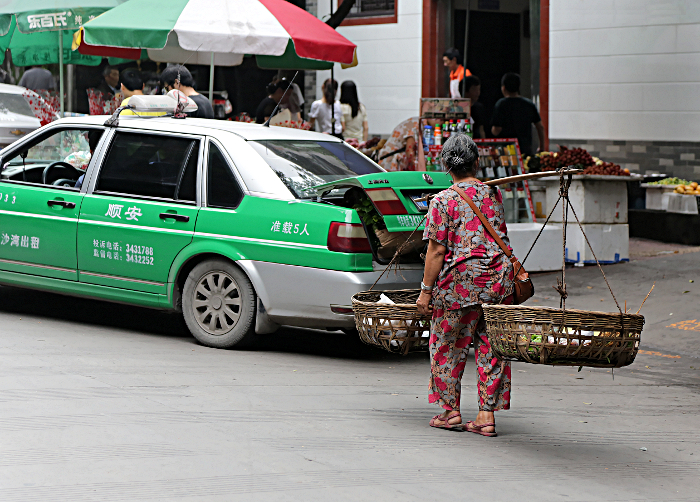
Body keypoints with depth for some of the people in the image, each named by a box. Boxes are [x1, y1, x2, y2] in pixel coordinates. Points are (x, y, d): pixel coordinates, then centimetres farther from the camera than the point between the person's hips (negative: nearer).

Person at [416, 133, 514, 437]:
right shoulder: (493, 195, 7)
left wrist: (426, 290, -4)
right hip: (499, 279, 5)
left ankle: (450, 410, 17)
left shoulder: (443, 201, -8)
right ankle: (487, 415, 8)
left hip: (461, 281, -4)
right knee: (490, 346, 8)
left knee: (447, 344, 11)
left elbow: (436, 251, -10)